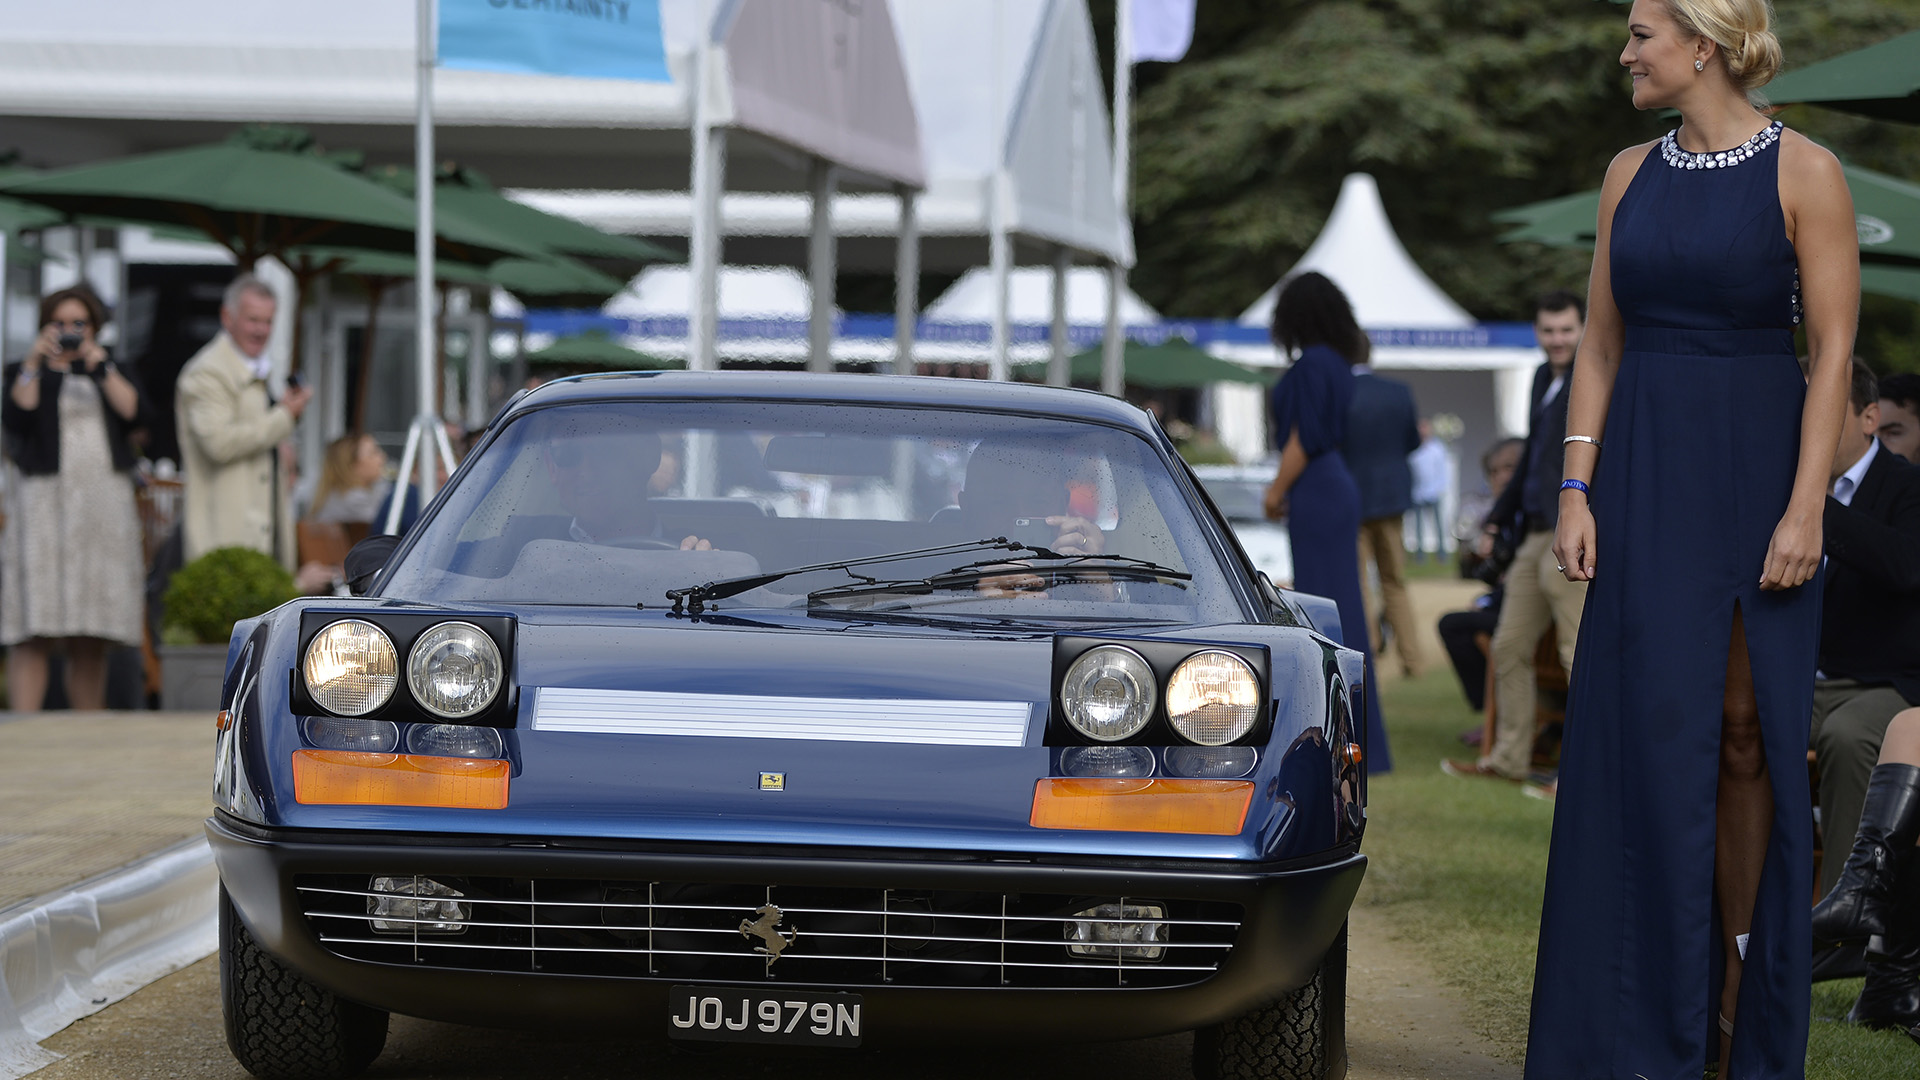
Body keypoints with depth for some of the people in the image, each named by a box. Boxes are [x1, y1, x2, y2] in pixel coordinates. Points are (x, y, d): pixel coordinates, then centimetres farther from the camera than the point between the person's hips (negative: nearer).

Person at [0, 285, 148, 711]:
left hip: (104, 511, 3)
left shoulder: (112, 373, 18)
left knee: (92, 643, 1)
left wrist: (100, 366, -11)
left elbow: (133, 412, -2)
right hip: (43, 505, -3)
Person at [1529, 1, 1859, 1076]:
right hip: (1641, 472, 4)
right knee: (1650, 730, 0)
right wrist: (1577, 488, 2)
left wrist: (1806, 506, -15)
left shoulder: (1803, 172, -6)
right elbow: (1602, 342, 11)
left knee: (1748, 734, 0)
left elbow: (1835, 350, -9)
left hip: (1753, 468, -4)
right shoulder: (1631, 173, 9)